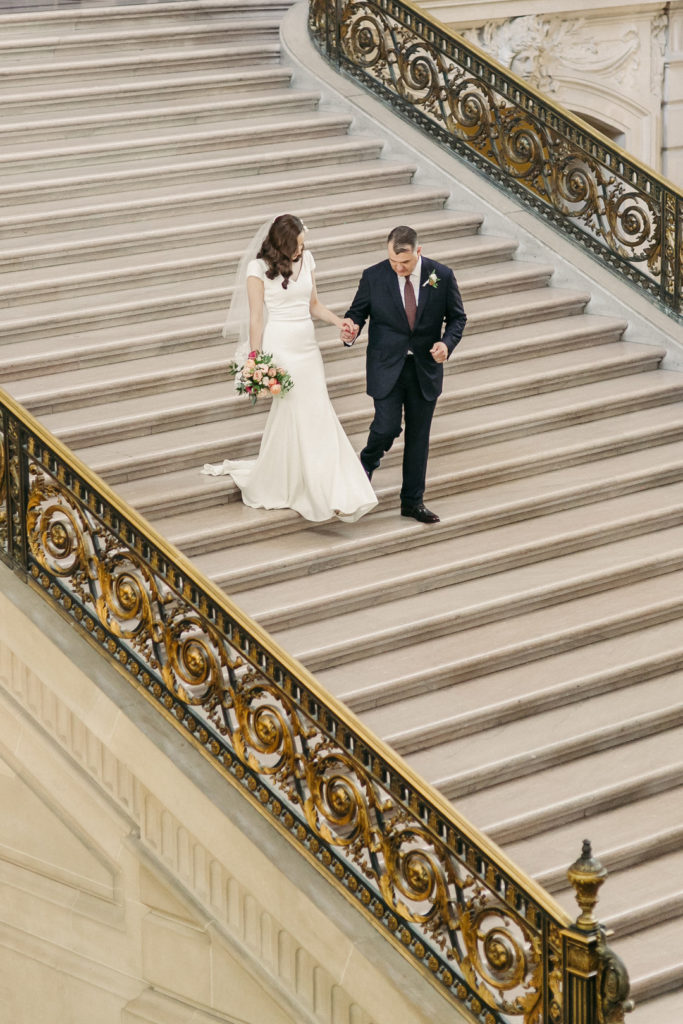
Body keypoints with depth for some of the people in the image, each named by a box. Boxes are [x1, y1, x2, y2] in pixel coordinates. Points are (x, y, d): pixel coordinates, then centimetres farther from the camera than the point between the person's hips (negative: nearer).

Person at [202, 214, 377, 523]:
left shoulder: (306, 259, 8)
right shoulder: (258, 268, -7)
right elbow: (256, 317, -7)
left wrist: (338, 321, 0)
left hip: (308, 346, 5)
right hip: (280, 346, -5)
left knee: (318, 415, 1)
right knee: (296, 414, -7)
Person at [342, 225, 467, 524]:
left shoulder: (442, 276, -7)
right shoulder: (373, 276, -9)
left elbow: (457, 317, 3)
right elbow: (357, 311, 1)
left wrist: (447, 343, -17)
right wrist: (351, 330, -22)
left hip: (426, 368, 2)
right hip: (386, 367, -2)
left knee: (419, 435, 8)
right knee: (387, 427, -12)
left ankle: (412, 501, 21)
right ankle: (367, 462, 24)